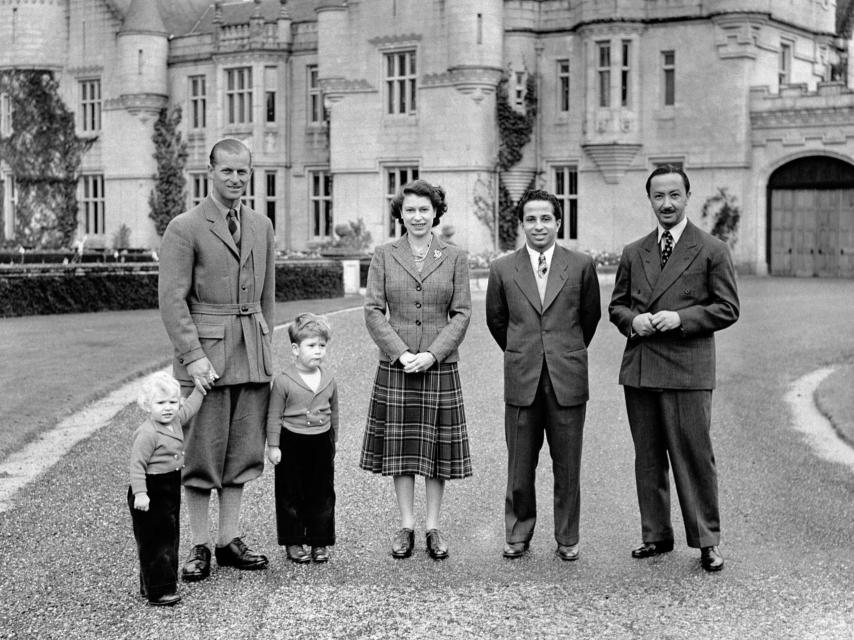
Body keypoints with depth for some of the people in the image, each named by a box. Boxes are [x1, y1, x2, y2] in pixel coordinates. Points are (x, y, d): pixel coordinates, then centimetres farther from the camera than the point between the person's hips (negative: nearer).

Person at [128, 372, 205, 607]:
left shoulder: (175, 420, 6)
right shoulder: (147, 434, -21)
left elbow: (189, 407, 27)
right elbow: (137, 464, -23)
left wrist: (201, 388, 29)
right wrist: (139, 493, -28)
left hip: (171, 490, 10)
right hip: (152, 492, -10)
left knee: (170, 537, 15)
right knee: (154, 541, -5)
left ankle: (151, 585, 26)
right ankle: (158, 591, -1)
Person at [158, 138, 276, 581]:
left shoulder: (261, 227, 12)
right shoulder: (184, 228, -6)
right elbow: (172, 299, -11)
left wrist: (265, 346, 14)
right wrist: (193, 356, -17)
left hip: (252, 354, 5)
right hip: (204, 350, -5)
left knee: (242, 452, 10)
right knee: (202, 453, 0)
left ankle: (229, 541, 20)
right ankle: (200, 547, 10)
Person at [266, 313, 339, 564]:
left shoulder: (328, 381, 4)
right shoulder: (283, 381, -9)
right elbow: (274, 416, -5)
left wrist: (332, 441, 19)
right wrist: (273, 445, -7)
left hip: (322, 443, 4)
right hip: (292, 442, -3)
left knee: (322, 494, 7)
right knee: (291, 496, 4)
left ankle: (320, 542, 17)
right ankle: (293, 542, 15)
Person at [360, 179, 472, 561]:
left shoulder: (455, 258, 4)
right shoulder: (384, 256, 4)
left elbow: (462, 314, 0)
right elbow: (373, 311, 0)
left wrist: (432, 354, -11)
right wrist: (401, 352, -12)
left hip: (440, 367, 0)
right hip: (396, 366, 0)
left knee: (438, 447, 5)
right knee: (400, 447, 5)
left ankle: (433, 526, 16)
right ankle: (406, 526, 15)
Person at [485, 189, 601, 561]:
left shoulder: (581, 266, 1)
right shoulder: (503, 269, 3)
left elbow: (591, 316, 13)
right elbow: (496, 320, 16)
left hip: (568, 380, 0)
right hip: (521, 380, 1)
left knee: (567, 467, 6)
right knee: (519, 466, 6)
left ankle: (567, 538, 19)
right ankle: (517, 534, 21)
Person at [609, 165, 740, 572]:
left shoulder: (712, 250, 1)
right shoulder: (633, 253, 14)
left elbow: (727, 309, -2)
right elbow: (616, 305, 18)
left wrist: (680, 318, -14)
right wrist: (633, 320, -4)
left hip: (687, 369, -4)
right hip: (639, 369, 5)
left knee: (694, 456, -2)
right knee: (648, 458, 10)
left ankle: (707, 541, 8)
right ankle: (656, 535, 21)